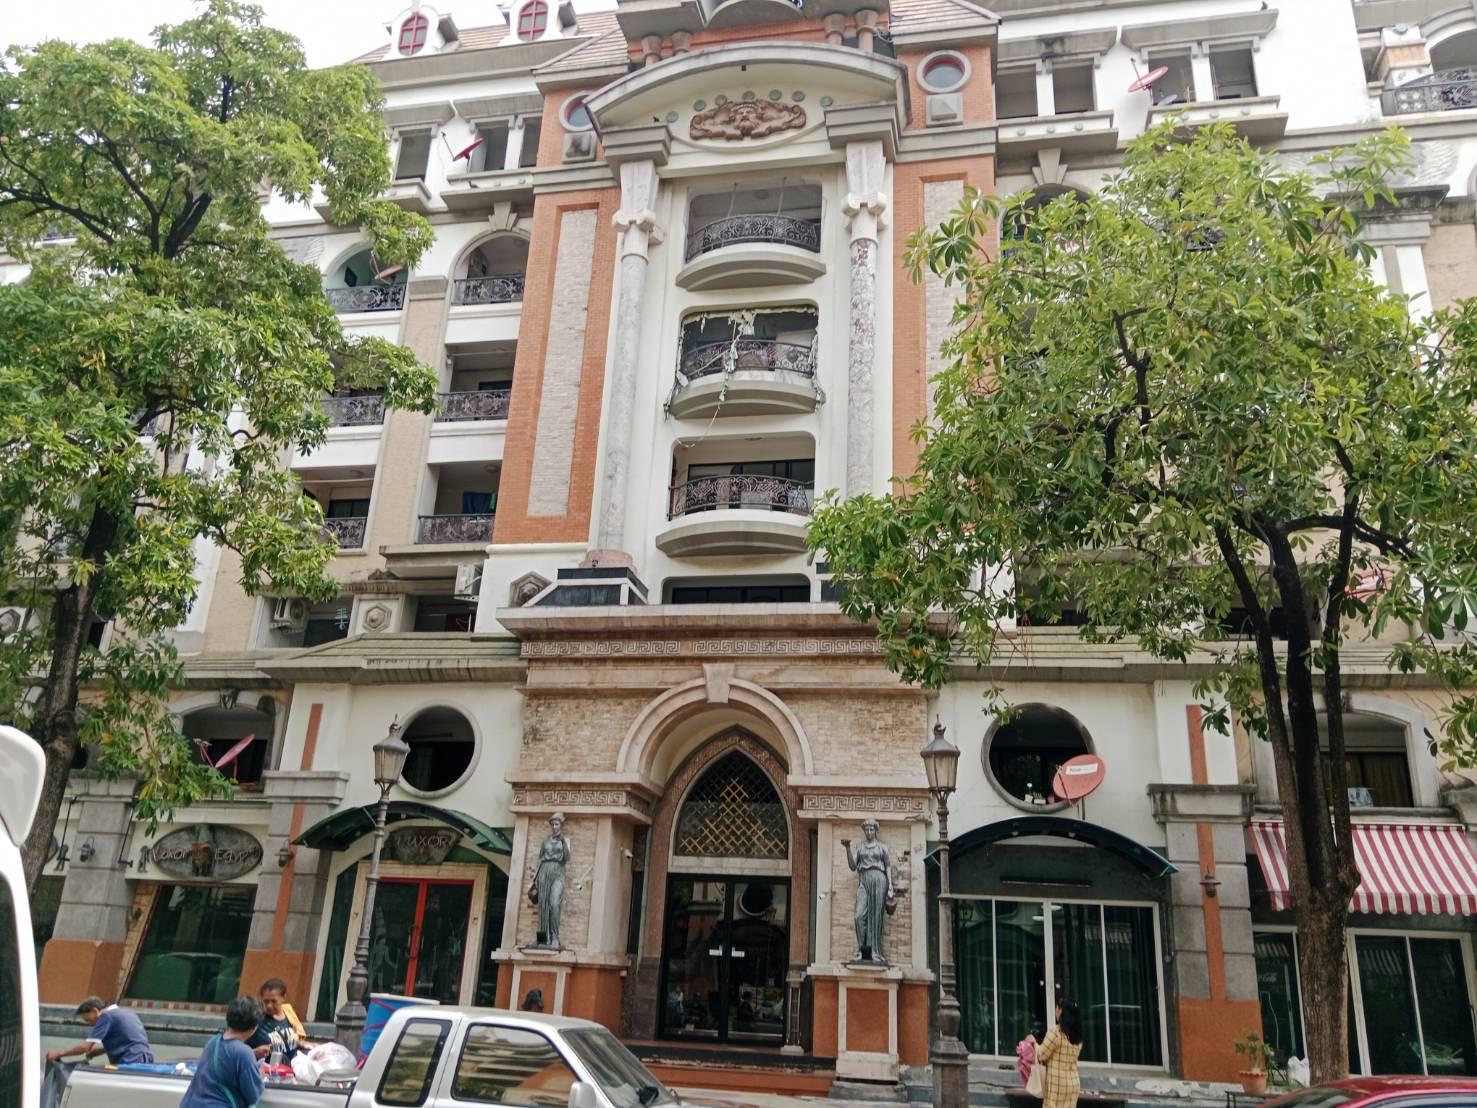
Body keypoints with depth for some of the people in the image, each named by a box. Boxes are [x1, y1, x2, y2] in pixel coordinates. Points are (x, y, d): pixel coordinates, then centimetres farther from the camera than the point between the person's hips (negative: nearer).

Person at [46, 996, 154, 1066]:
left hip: (131, 1063, -9)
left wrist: (59, 1054, 7)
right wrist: (98, 1050, 18)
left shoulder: (106, 1016, -3)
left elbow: (86, 1047, -5)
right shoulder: (123, 1013, 22)